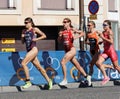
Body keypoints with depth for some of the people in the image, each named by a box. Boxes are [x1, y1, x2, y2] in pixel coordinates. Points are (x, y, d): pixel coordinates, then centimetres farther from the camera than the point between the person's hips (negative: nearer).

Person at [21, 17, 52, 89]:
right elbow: (23, 42, 20)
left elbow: (44, 36, 2)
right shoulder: (24, 31, 17)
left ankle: (28, 82, -14)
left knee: (23, 63, -19)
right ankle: (49, 80, 21)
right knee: (39, 67, 10)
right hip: (29, 50, 7)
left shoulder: (34, 29, 0)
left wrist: (36, 39, -11)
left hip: (34, 49, -7)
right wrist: (22, 37, 1)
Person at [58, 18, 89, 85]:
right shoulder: (62, 31, 9)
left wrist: (76, 37, -13)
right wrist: (60, 36, -6)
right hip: (67, 50, 6)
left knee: (63, 62, -19)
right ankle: (86, 76, 28)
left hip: (72, 49, -6)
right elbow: (59, 41, 13)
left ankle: (65, 80, -13)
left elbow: (82, 33, 2)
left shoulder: (72, 30, -4)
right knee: (77, 66, 14)